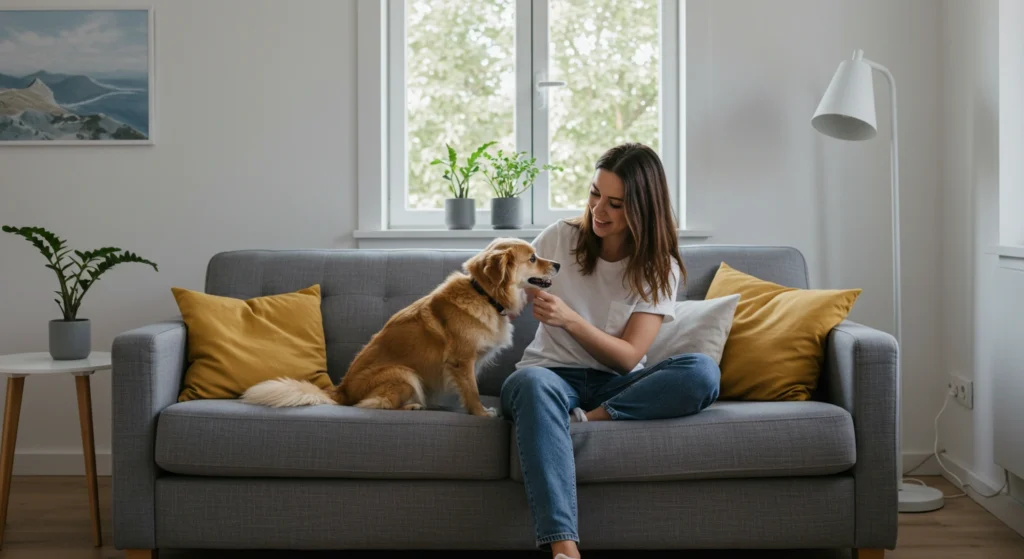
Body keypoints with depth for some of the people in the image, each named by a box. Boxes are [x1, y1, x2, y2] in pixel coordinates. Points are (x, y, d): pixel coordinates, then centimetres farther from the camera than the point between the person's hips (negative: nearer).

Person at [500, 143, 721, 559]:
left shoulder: (660, 269, 1)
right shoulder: (561, 237, 2)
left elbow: (628, 357, -8)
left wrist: (569, 319, -22)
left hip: (615, 386, 1)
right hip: (552, 375, 0)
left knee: (703, 373, -27)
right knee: (534, 383, -41)